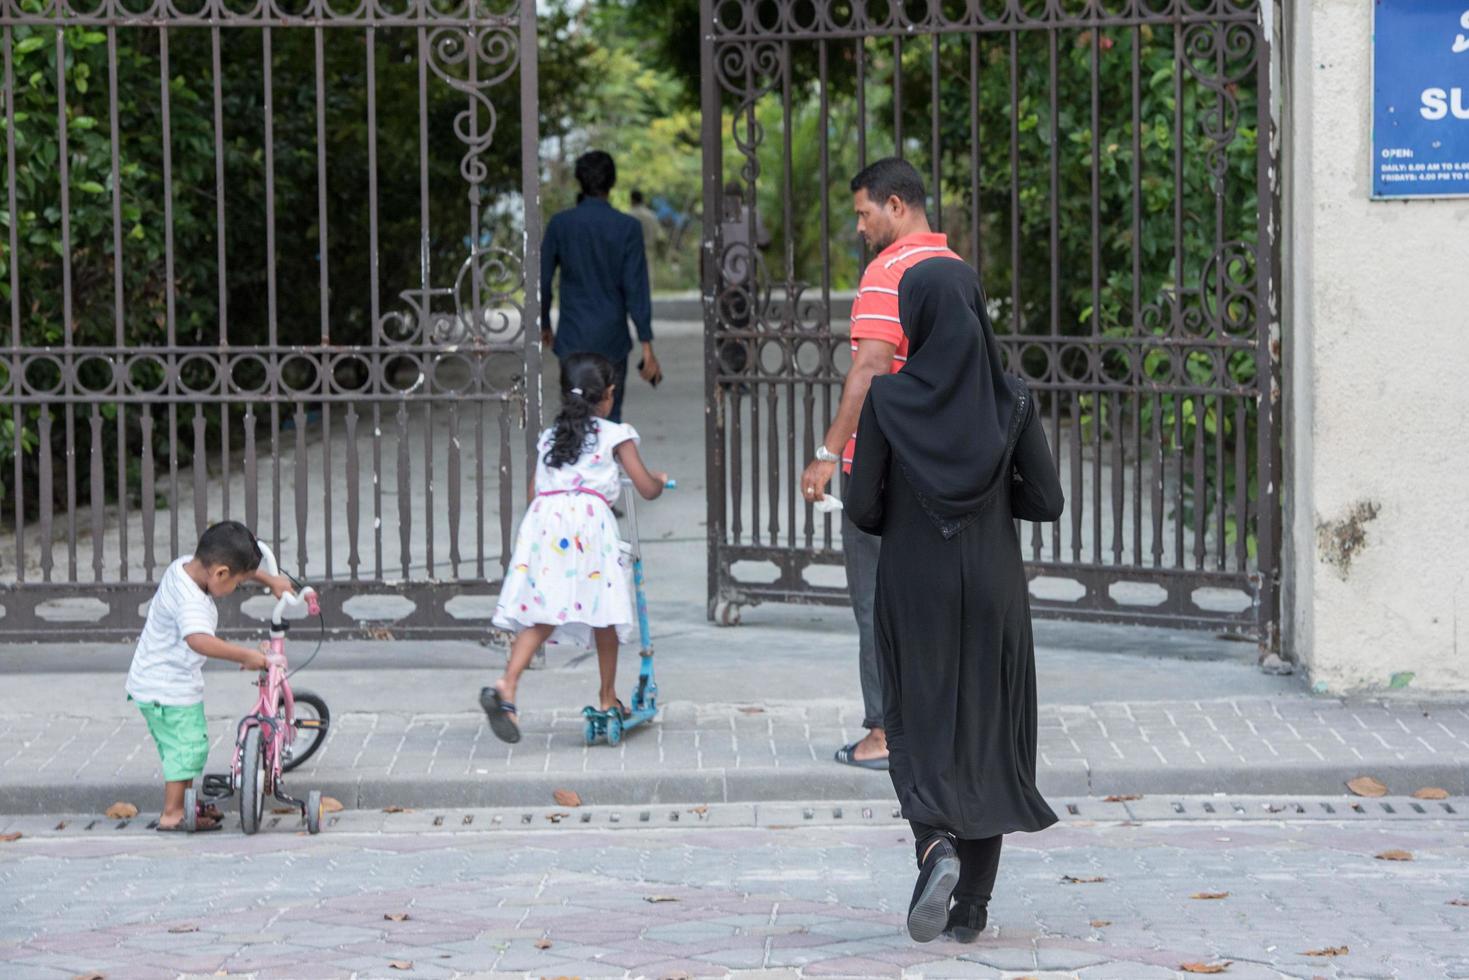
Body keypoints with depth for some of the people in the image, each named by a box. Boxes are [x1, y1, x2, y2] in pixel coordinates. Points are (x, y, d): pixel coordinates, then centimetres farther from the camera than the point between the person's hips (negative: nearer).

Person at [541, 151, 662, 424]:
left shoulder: (559, 224, -3)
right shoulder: (627, 227, -7)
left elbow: (542, 281, 3)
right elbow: (636, 290, -9)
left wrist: (544, 325, 20)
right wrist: (647, 347, -7)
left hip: (572, 340, 0)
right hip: (612, 340, 0)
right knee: (610, 417, 12)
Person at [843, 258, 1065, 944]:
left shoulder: (888, 398, -10)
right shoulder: (1012, 399, -6)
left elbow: (862, 507, -8)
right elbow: (1047, 501, -3)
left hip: (914, 590, -1)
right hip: (992, 590, 1)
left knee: (922, 730, 11)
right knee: (987, 733, 12)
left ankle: (937, 848, -17)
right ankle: (971, 905, 13)